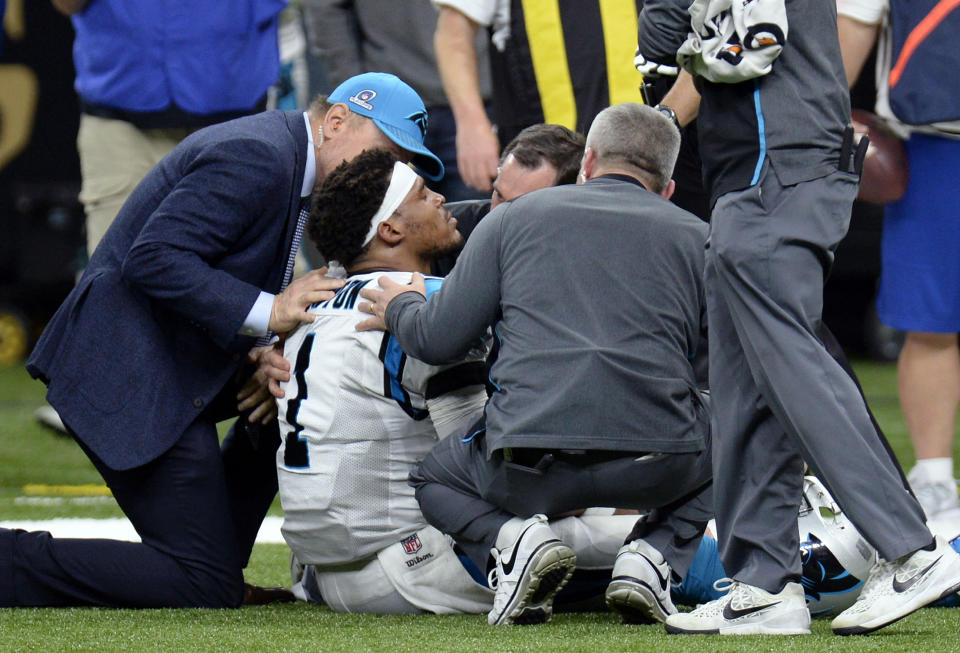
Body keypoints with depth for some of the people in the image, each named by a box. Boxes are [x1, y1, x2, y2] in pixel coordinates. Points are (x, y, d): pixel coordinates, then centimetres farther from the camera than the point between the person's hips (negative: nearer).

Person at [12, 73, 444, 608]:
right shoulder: (255, 156, -16)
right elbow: (154, 258, -24)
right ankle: (10, 562, -10)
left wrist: (268, 355, -6)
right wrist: (267, 312, -23)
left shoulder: (290, 163, 16)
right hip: (134, 380, -10)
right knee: (206, 588, -11)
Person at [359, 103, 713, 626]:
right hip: (656, 466, 0)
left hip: (530, 469, 0)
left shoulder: (514, 217, 16)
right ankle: (656, 555, 7)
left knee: (433, 479, 32)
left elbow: (436, 341, 14)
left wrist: (401, 309, 38)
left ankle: (513, 538, -2)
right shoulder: (694, 237, 15)